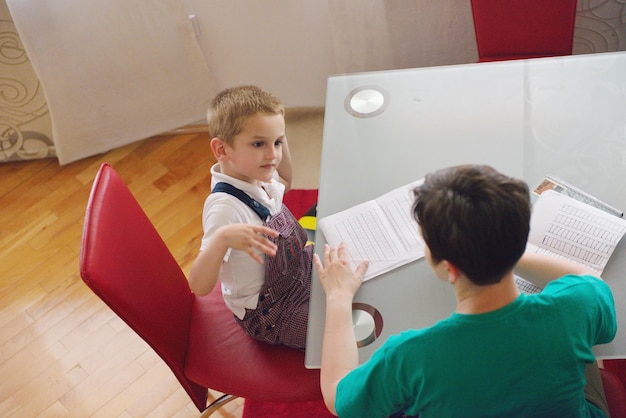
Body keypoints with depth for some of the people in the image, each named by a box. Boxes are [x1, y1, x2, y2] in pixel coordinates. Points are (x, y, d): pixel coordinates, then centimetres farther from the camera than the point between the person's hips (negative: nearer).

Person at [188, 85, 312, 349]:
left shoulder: (255, 175, -9)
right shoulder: (225, 207, -34)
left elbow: (284, 183, 18)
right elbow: (199, 287, -38)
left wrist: (279, 138, 2)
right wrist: (222, 238, -56)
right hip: (267, 311, -8)